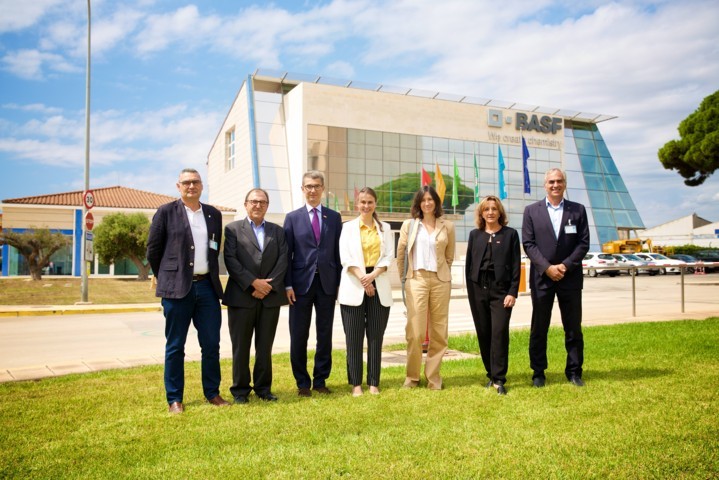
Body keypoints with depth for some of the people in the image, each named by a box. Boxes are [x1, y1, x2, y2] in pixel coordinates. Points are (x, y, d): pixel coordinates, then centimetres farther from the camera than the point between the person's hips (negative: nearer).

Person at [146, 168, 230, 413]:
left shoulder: (214, 214, 11)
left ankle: (213, 393, 21)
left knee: (211, 344, 7)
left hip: (207, 287, 4)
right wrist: (166, 278, 8)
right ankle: (174, 398, 17)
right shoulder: (166, 212, -1)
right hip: (177, 288, -3)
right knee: (175, 346, 5)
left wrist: (210, 275, 14)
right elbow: (153, 250, 3)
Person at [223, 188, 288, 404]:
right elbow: (230, 260, -6)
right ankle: (240, 389, 17)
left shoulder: (278, 231, 13)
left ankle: (263, 388, 20)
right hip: (242, 297, -2)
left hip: (270, 296, 2)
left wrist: (269, 285, -10)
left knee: (265, 346, 9)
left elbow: (283, 260, 3)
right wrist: (253, 283, -14)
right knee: (240, 346, 5)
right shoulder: (233, 229, 5)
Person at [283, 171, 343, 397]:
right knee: (299, 336, 4)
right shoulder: (293, 218, 4)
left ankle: (320, 380, 21)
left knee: (325, 335, 8)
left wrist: (339, 283, 2)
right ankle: (302, 382, 18)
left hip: (327, 283, 2)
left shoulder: (334, 217, 8)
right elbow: (287, 254, 1)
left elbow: (339, 252, 7)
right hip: (301, 283, -1)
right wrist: (288, 285, -6)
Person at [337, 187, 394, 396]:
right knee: (354, 337, 0)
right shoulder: (348, 227, 7)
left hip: (379, 287, 2)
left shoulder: (385, 228, 12)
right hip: (353, 287, -1)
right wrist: (362, 279, -13)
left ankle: (374, 383, 11)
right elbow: (345, 257, -2)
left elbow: (389, 256, 4)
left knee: (376, 337, 3)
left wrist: (372, 276, -11)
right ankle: (355, 384, 8)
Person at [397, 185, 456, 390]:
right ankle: (412, 376, 11)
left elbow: (449, 256, 15)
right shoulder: (409, 225, 6)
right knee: (415, 331, -4)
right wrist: (403, 277, 8)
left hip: (440, 280, 1)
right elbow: (400, 254, 9)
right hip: (416, 279, -1)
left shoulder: (447, 227, 7)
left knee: (439, 331, 4)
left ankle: (433, 376, 17)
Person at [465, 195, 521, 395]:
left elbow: (516, 266, 0)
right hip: (478, 289, 3)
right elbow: (469, 264, 10)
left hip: (501, 290, -3)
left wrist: (513, 292, -8)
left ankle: (499, 379, -4)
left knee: (499, 332, -10)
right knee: (483, 334, 6)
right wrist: (470, 292, 3)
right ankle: (491, 374, 20)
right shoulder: (475, 235, 11)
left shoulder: (510, 234, 4)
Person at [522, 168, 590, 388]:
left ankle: (574, 372, 20)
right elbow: (528, 244, -2)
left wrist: (565, 265, -11)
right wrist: (547, 267, -12)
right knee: (539, 328, 5)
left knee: (573, 328, 7)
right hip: (542, 277, -1)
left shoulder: (578, 210, 6)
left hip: (570, 277, 1)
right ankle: (538, 373, 16)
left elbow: (583, 243, 1)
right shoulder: (532, 211, 4)